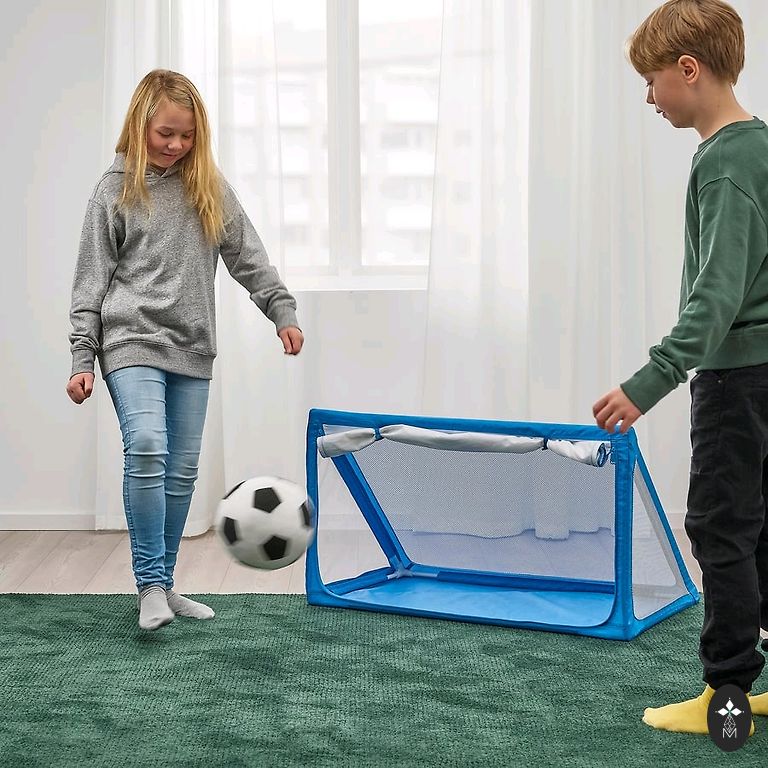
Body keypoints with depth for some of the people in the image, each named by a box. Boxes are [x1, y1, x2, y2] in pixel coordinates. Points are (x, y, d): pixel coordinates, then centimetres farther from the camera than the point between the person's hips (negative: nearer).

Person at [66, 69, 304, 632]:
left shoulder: (210, 187, 10)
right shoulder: (115, 190, 2)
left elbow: (248, 258, 14)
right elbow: (92, 280, 2)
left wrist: (284, 311, 3)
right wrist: (83, 360, -3)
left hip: (192, 349, 4)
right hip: (133, 341, -4)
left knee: (182, 470, 5)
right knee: (146, 449, -22)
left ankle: (163, 584, 18)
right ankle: (151, 586, -14)